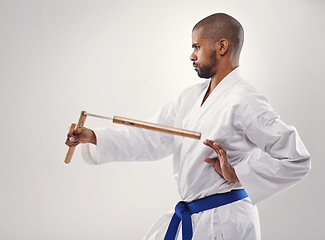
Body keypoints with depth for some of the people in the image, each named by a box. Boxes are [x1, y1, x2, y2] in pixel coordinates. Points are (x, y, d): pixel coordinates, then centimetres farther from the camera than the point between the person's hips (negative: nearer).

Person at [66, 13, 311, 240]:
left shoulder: (244, 102, -17)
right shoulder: (190, 97, 9)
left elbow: (297, 160, -18)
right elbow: (152, 140, 10)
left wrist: (237, 174, -17)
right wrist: (92, 137, 2)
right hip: (188, 217, 8)